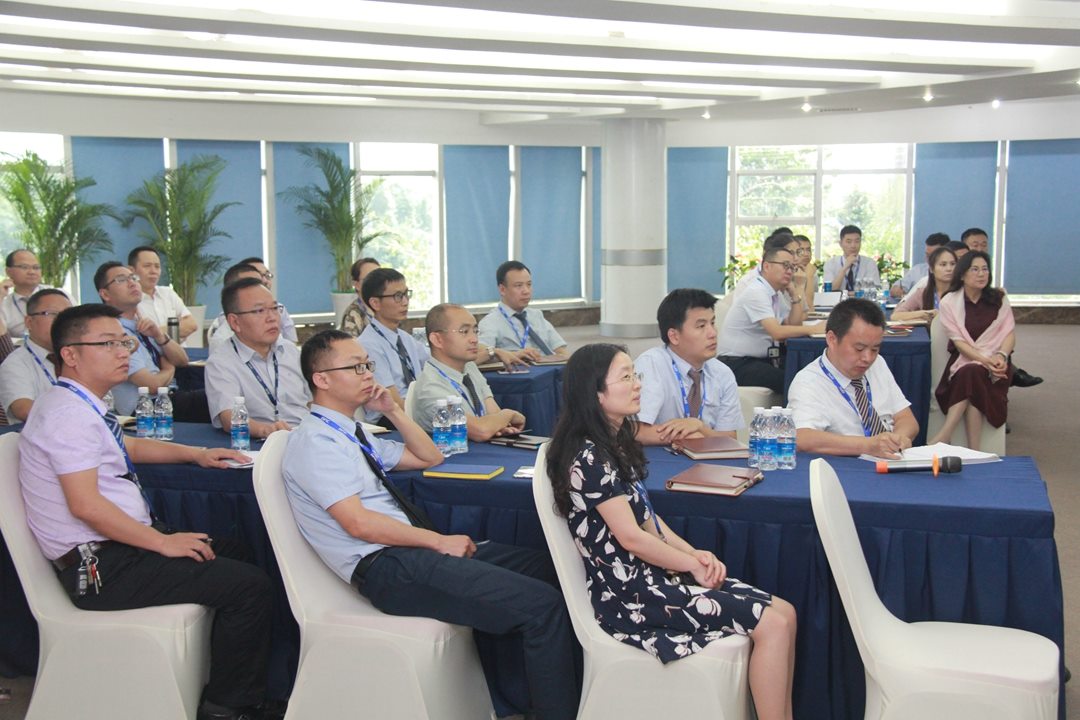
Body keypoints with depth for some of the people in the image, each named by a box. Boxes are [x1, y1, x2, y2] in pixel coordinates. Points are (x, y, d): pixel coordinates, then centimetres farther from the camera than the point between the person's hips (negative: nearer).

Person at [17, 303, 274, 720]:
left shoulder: (82, 405, 13)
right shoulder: (70, 413, -19)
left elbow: (129, 447, 31)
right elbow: (85, 505, -26)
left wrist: (196, 454, 20)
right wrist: (164, 543, -20)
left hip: (119, 544, 11)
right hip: (99, 566, -11)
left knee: (232, 554, 22)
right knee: (250, 587, -16)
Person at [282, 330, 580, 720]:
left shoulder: (352, 434, 18)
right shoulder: (313, 441, -9)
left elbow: (429, 458, 26)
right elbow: (358, 523, -19)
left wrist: (393, 411, 12)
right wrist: (440, 541, -15)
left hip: (413, 551, 10)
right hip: (389, 568, -10)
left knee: (547, 568, 3)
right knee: (543, 605, -20)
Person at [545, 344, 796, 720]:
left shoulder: (616, 444, 12)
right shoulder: (590, 458, -17)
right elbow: (630, 536, -17)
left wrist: (694, 553, 0)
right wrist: (693, 565, -6)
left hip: (652, 573, 9)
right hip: (631, 594, -9)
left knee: (784, 612, -1)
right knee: (772, 625, -15)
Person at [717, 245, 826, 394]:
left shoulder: (776, 294, 12)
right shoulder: (756, 292, -16)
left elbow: (793, 325, 9)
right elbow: (778, 332, -25)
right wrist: (813, 329, -24)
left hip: (762, 359, 9)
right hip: (738, 363, -9)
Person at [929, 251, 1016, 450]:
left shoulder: (999, 298, 8)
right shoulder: (949, 302, 1)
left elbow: (1010, 334, 4)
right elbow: (959, 341, -6)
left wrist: (1001, 356, -18)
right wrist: (985, 360, -20)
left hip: (995, 361, 0)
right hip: (963, 360, 0)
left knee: (972, 373, -33)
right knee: (970, 373, -35)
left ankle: (945, 435, -33)